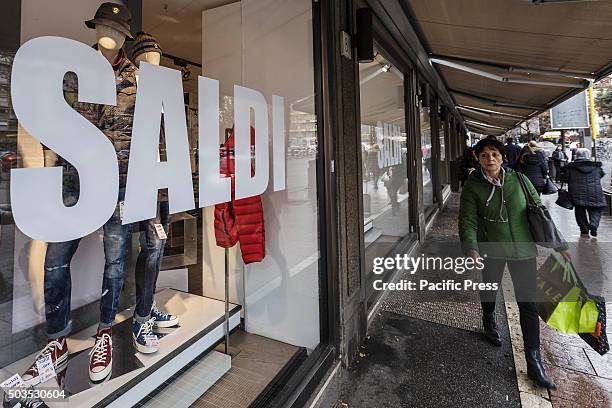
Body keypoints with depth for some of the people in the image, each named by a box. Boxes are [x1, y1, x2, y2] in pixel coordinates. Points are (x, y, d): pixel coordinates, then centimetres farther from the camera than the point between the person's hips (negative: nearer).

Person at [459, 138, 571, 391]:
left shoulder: (519, 180, -3)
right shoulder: (473, 186, -9)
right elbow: (468, 221, -15)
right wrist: (471, 248, -30)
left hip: (523, 249, 1)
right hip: (491, 250, -1)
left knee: (528, 303, 3)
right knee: (489, 291, 18)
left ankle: (533, 362, 16)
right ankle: (489, 324, 50)